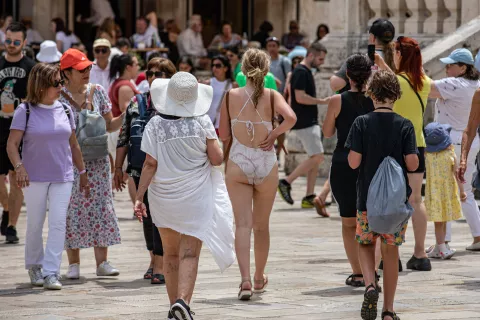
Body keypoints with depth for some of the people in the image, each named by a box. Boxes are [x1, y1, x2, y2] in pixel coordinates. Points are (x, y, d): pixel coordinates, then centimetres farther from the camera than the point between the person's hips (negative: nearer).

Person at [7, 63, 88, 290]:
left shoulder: (65, 110, 6)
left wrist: (82, 172, 17)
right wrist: (19, 167, -25)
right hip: (35, 177, -2)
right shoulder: (25, 111, -5)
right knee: (35, 224, 8)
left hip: (62, 177, 2)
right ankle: (34, 266, 28)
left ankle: (51, 273, -8)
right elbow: (12, 144, -9)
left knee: (58, 223, -8)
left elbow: (73, 145, 15)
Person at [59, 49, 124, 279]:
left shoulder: (97, 92, 6)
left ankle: (102, 262, 5)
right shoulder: (59, 97, -4)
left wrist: (125, 116, -6)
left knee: (101, 207, 1)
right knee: (72, 209, -2)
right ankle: (73, 264, 5)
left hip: (97, 161, 3)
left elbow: (108, 125, 11)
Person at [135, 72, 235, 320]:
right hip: (195, 197, -2)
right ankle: (182, 299, -25)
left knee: (170, 252, 16)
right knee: (189, 253, -5)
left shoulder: (155, 125, -7)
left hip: (163, 197, 2)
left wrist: (139, 196, -6)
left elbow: (150, 164, -9)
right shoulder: (202, 122, -8)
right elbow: (217, 158, -5)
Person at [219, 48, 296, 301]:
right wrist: (274, 135, -8)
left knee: (242, 224, -4)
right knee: (261, 225, 16)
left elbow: (223, 135, 3)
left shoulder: (231, 96, -1)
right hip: (266, 164, 1)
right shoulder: (271, 96, -4)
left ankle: (245, 280, -20)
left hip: (237, 164, -1)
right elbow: (290, 117, -22)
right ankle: (259, 278, 31)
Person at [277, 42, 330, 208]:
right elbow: (300, 97, -22)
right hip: (304, 123, -10)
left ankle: (309, 197, 6)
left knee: (315, 159, 7)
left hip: (310, 122, 10)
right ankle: (286, 183, -8)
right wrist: (322, 101, -14)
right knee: (317, 157, -12)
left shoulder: (306, 72, 17)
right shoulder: (301, 72, -14)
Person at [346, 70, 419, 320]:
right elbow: (412, 164, -10)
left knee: (365, 243, 17)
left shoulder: (362, 123, -8)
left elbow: (353, 162, -11)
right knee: (391, 251, 10)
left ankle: (370, 285, -11)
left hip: (367, 198, -1)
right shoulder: (405, 126, -7)